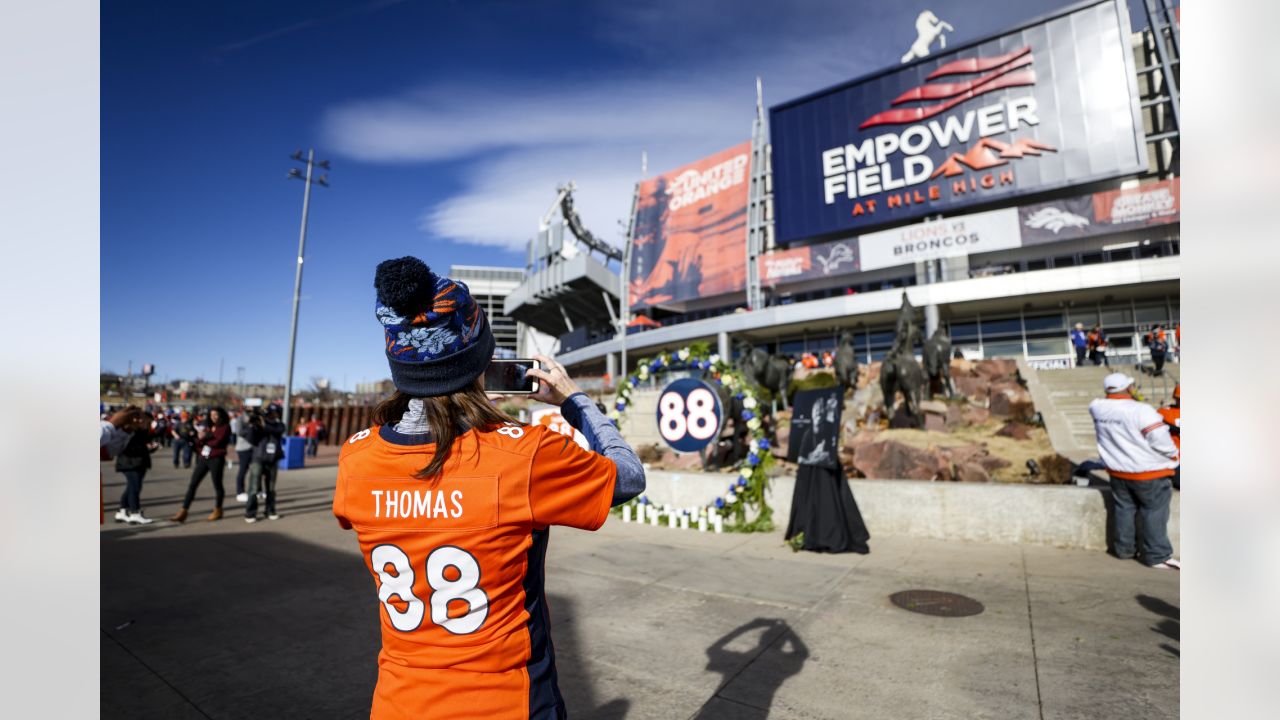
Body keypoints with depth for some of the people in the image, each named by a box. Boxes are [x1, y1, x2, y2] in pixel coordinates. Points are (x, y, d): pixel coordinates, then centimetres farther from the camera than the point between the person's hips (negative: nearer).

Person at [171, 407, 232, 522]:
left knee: (217, 485, 4)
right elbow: (198, 441, 10)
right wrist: (201, 439, -11)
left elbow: (218, 442, -14)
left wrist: (205, 440, 1)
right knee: (192, 484, 2)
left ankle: (218, 511, 17)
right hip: (203, 458, 6)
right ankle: (183, 512, 3)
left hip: (216, 459, -6)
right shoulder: (208, 427, 17)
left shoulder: (225, 427, -3)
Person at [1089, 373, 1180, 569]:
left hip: (1117, 472, 5)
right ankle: (1157, 556, 12)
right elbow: (1160, 439, -20)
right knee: (1154, 512, 7)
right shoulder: (1141, 410, -23)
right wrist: (1174, 455, -2)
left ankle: (1124, 549, 27)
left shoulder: (1098, 408, -8)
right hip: (1148, 473, -5)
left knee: (1124, 509, 17)